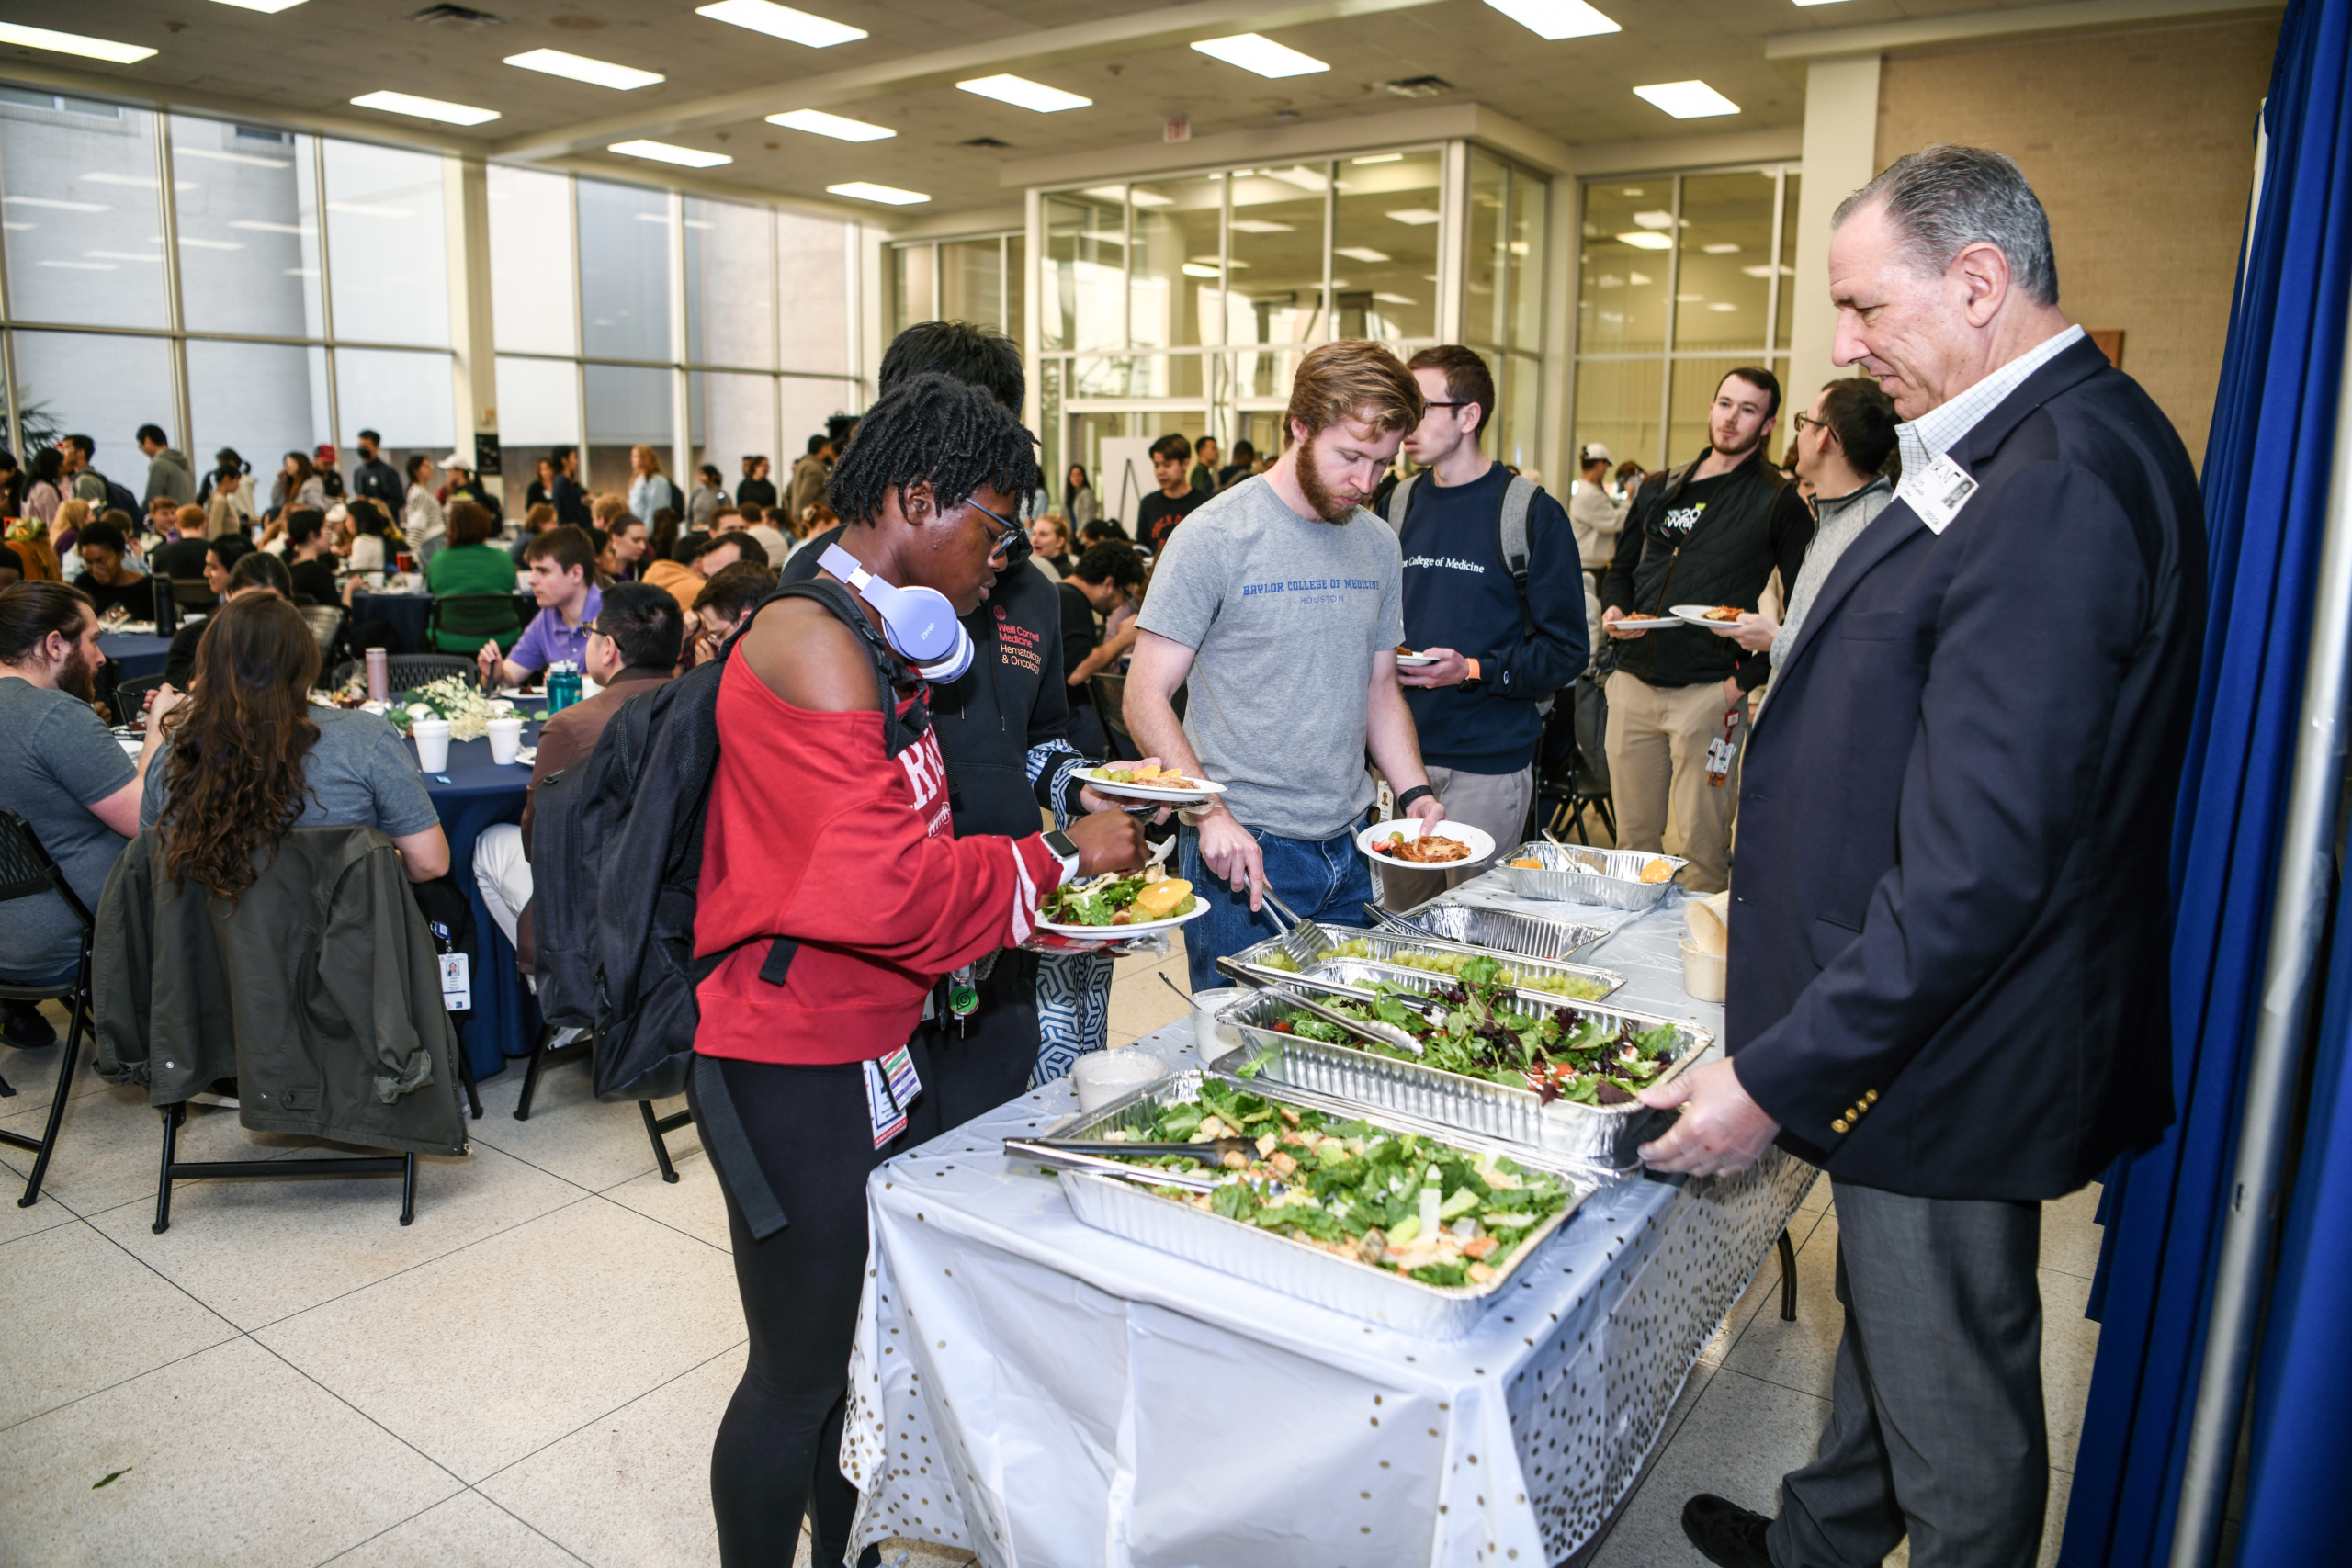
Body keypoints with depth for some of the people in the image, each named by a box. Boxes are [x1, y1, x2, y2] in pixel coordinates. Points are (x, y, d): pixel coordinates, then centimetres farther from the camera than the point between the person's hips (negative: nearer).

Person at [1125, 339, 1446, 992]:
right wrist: (1212, 815, -23)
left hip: (1350, 847, 6)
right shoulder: (1215, 538, -11)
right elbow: (1147, 700, -11)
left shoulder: (1379, 545, 8)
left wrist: (1413, 790, 1)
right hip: (1242, 848, -6)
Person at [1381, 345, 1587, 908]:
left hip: (1488, 762, -5)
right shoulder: (1401, 504, 10)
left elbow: (1566, 650, -9)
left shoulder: (1531, 512, -6)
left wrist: (1475, 671, -21)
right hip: (1402, 753, 5)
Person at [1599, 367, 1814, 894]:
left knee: (1700, 843, -1)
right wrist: (1613, 609, 2)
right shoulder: (1659, 491, 14)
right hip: (1634, 682, 5)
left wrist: (1752, 676, -10)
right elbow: (1621, 568, 23)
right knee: (1633, 835, 12)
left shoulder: (1779, 503, -1)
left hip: (1708, 690, -5)